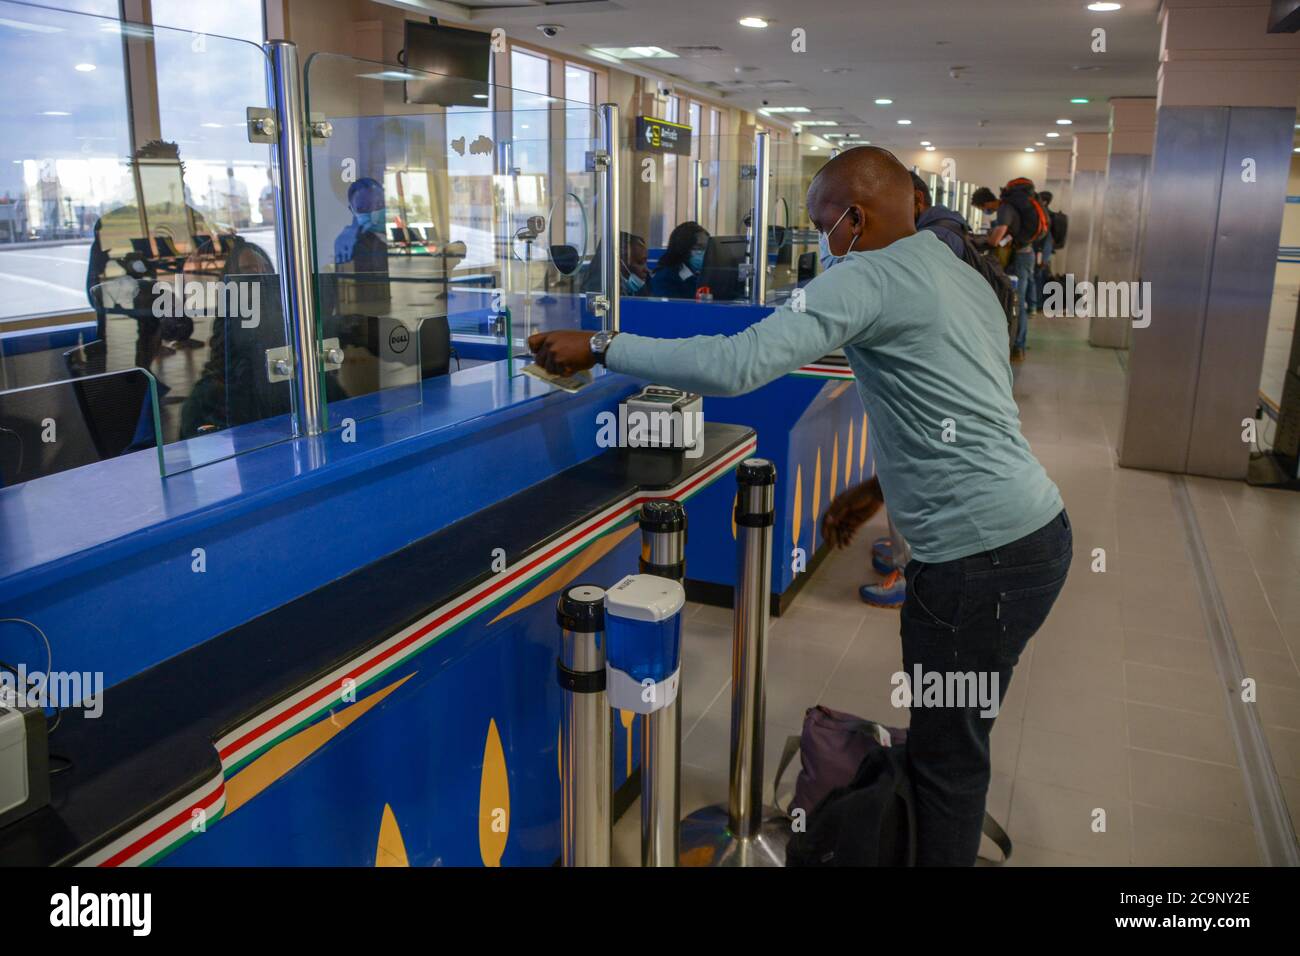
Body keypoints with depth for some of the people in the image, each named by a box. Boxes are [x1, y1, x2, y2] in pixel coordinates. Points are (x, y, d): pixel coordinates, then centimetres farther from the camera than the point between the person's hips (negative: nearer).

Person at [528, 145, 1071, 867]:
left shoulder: (869, 275, -14)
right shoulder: (964, 278, 16)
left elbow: (736, 366, -25)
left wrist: (599, 347, -16)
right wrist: (876, 489, 22)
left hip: (979, 558, -9)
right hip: (1035, 530, 10)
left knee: (946, 753, 6)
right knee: (952, 735, 22)